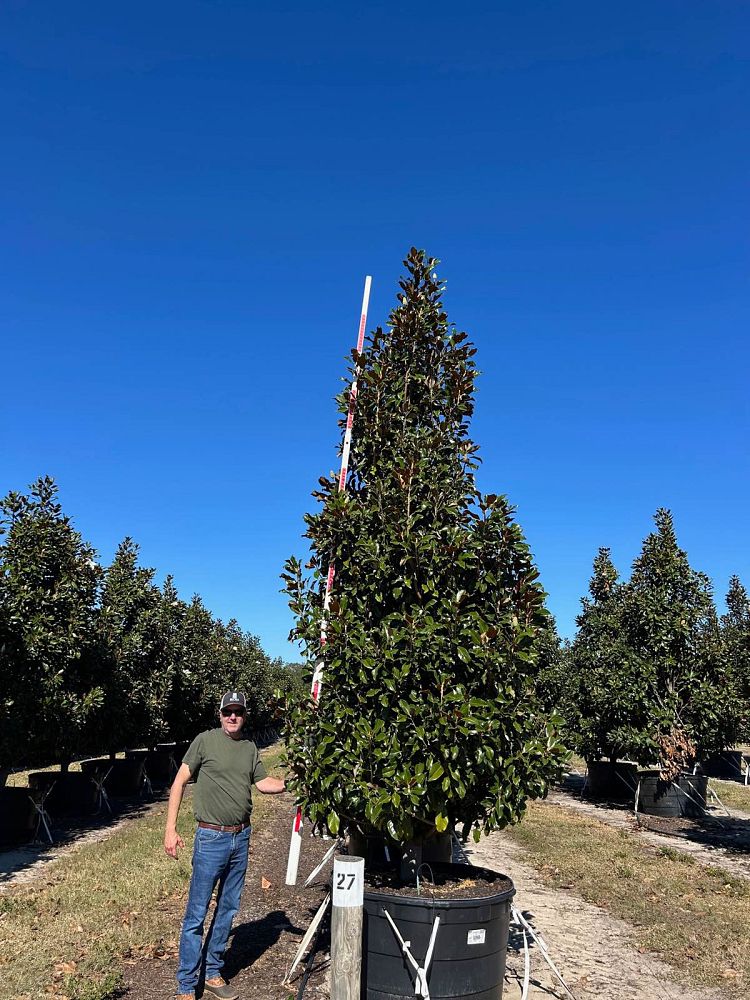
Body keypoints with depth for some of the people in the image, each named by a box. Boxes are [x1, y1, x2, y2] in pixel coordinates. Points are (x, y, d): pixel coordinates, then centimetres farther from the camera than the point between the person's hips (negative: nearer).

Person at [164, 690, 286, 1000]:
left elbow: (264, 783, 9)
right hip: (211, 838, -5)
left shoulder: (250, 748, 6)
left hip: (241, 838, 5)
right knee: (196, 915, 2)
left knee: (228, 909, 16)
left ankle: (214, 973, 32)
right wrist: (170, 829, -11)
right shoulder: (205, 741, -9)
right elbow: (180, 782, -7)